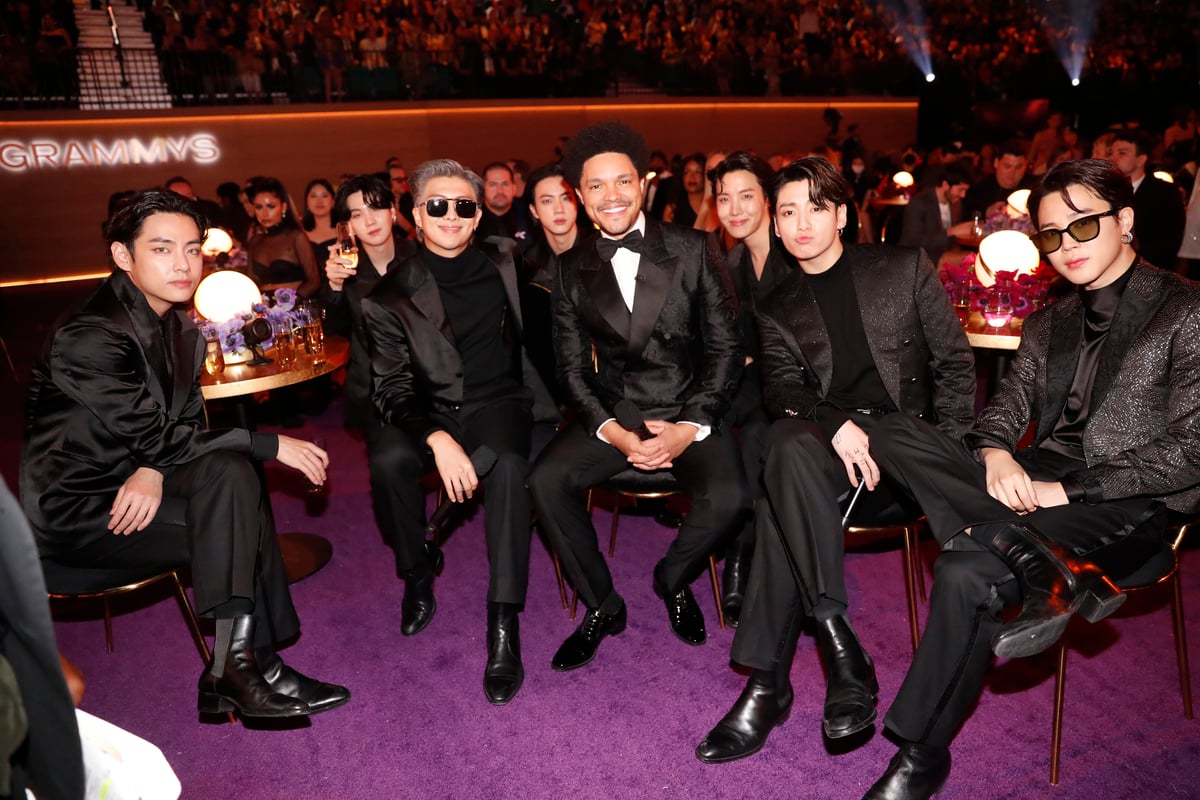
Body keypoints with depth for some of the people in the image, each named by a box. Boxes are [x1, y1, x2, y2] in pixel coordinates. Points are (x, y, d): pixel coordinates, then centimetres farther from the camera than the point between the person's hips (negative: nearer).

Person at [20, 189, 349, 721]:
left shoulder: (179, 328, 4)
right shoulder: (88, 337, -22)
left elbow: (187, 420, 2)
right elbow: (155, 433, -25)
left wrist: (153, 469, -21)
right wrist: (270, 444, -24)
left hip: (132, 480, 7)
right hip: (72, 507, -7)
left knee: (232, 472, -20)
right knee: (236, 519, -23)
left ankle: (244, 664, -15)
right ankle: (236, 669, -14)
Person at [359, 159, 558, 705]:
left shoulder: (505, 266, 7)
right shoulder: (391, 293, 0)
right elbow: (392, 386, -8)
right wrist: (438, 439, -25)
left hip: (497, 402, 0)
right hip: (430, 412, 0)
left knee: (509, 464, -32)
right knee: (389, 459, -30)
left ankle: (503, 627, -27)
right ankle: (418, 573, -1)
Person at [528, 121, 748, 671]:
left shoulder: (691, 249, -2)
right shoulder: (572, 270, 4)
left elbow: (725, 347, -2)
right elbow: (572, 366, 2)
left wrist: (689, 427, -15)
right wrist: (615, 433, -14)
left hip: (687, 412, -1)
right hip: (612, 415, 2)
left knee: (726, 498, -27)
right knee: (544, 480, -22)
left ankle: (673, 580, 9)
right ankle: (601, 606, 2)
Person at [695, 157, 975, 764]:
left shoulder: (904, 268, 12)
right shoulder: (777, 310, 16)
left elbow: (955, 361, 8)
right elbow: (781, 390, 1)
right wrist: (836, 427, -21)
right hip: (833, 451, 2)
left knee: (780, 497, -31)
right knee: (787, 444, -35)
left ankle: (768, 680, -25)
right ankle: (842, 652, -29)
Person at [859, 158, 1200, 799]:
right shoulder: (1047, 324, 20)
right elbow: (1005, 410, 14)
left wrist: (1063, 491, -16)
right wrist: (995, 453, -11)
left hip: (1123, 506, -6)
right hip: (1032, 486, 6)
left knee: (966, 572, -32)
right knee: (895, 435, -18)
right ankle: (1054, 573, -29)